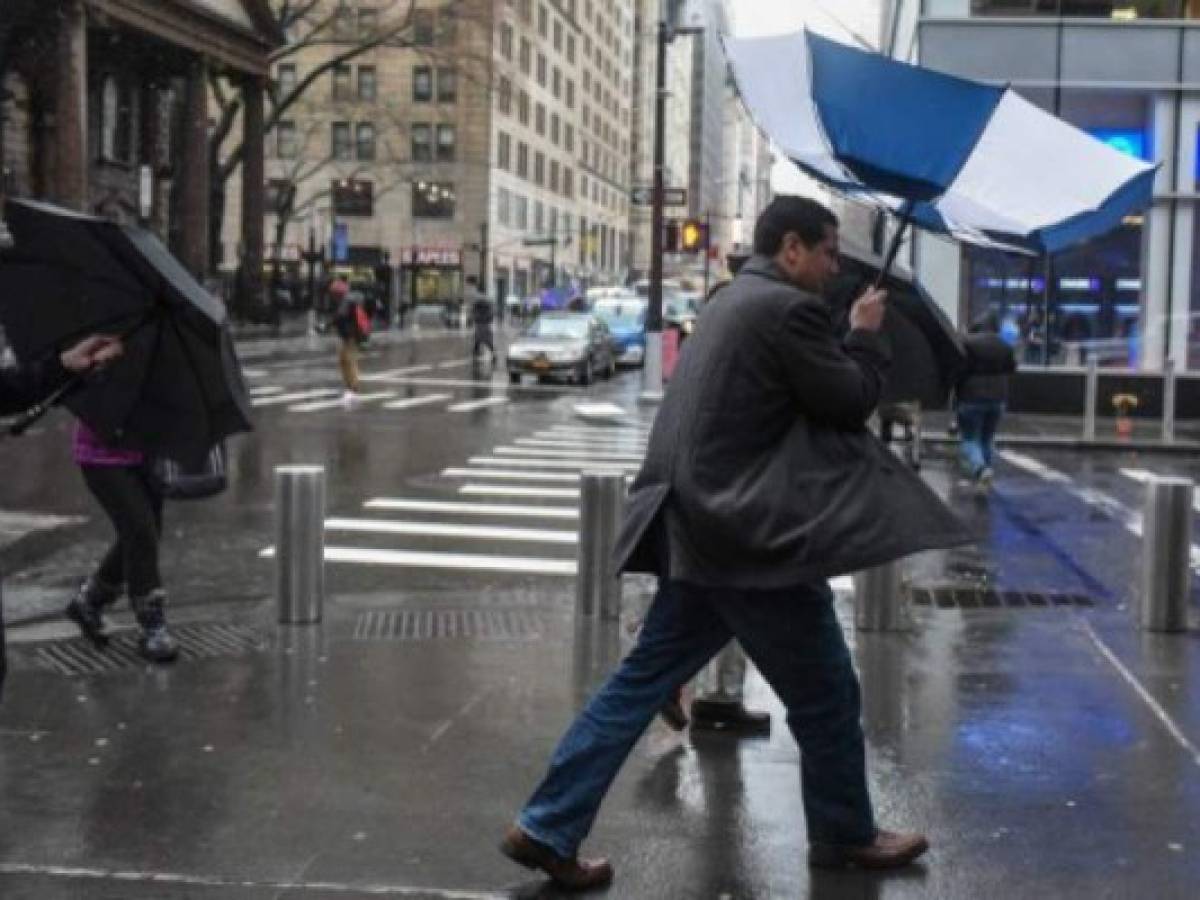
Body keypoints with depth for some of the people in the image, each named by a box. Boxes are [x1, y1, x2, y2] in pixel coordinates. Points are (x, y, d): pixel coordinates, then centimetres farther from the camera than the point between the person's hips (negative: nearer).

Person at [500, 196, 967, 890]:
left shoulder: (736, 301, 19)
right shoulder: (790, 308, -13)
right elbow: (851, 403, -9)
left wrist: (848, 336, 19)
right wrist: (867, 335, 5)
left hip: (703, 527, 10)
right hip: (751, 534, -10)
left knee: (643, 681, 10)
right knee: (825, 691, 7)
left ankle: (548, 828, 10)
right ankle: (846, 835, 24)